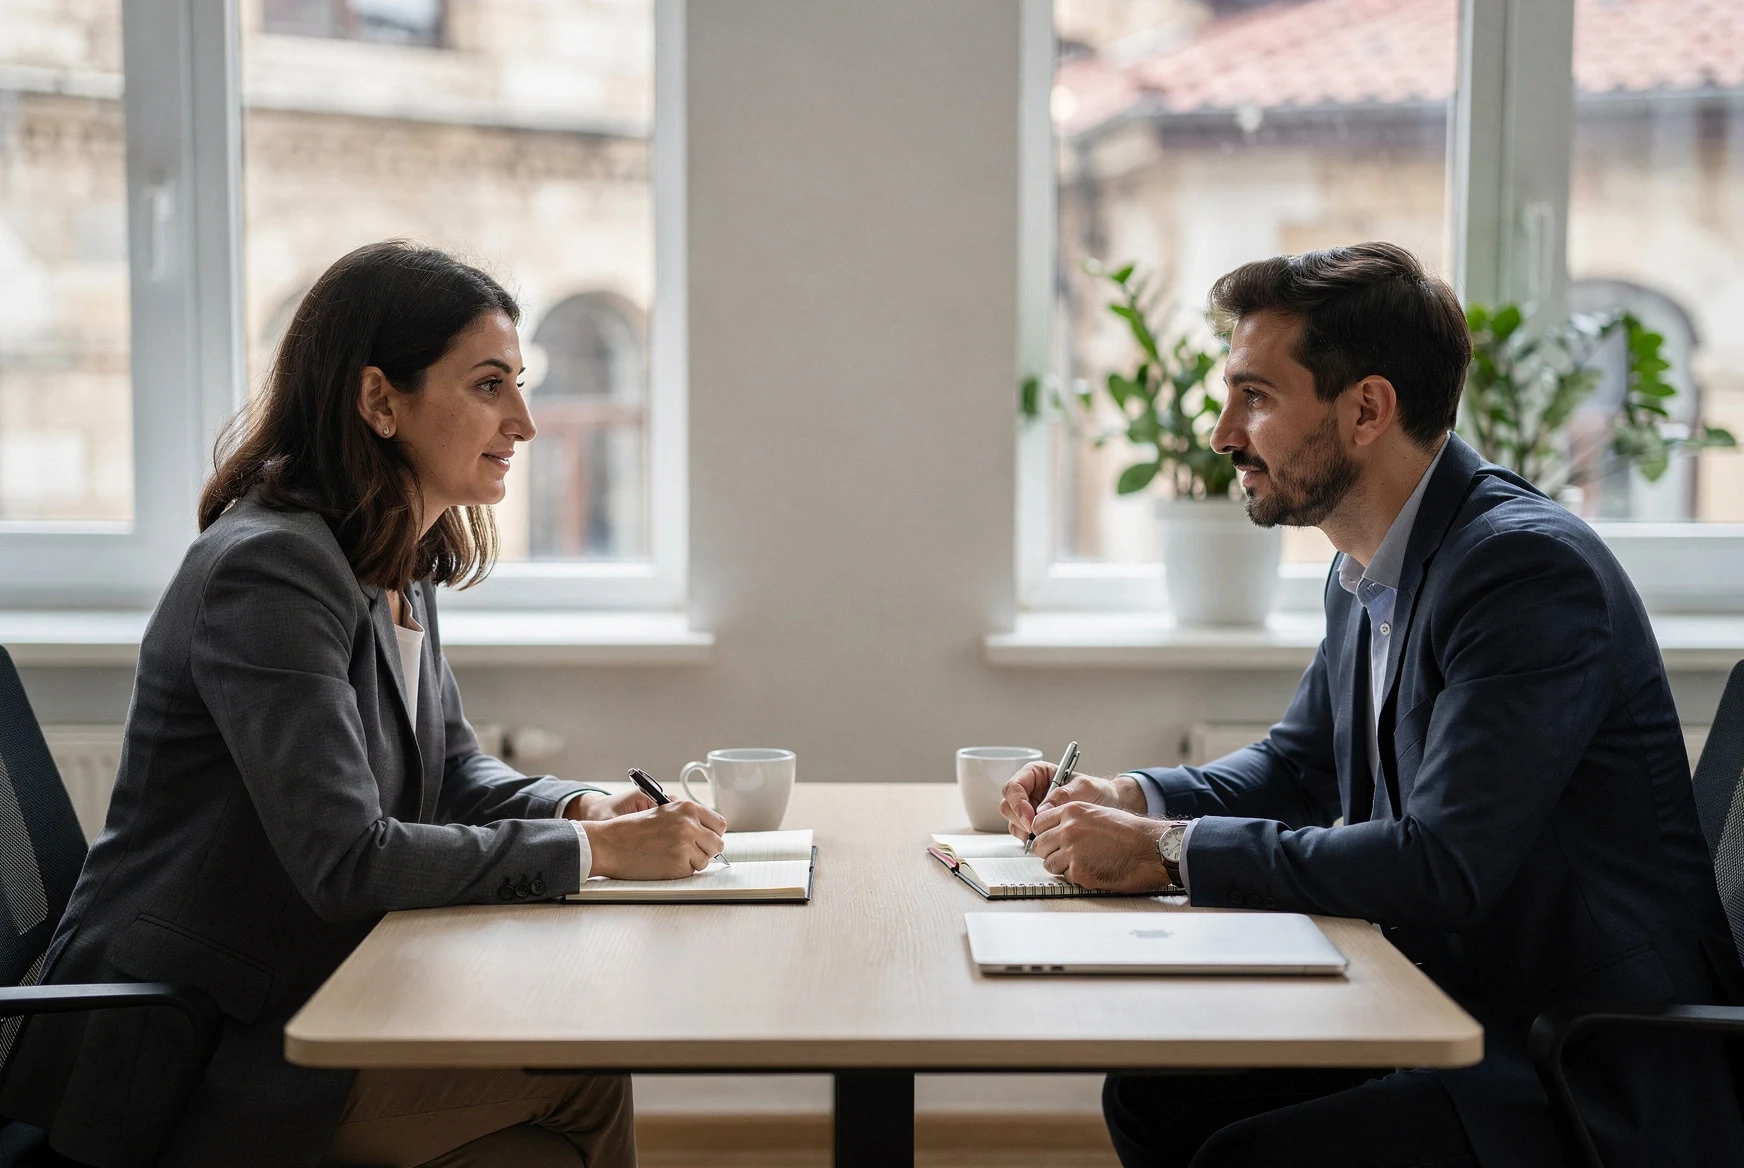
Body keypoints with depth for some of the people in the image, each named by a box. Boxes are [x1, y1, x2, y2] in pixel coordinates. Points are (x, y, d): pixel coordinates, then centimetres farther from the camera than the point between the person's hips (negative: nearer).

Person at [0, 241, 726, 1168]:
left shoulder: (403, 566, 8)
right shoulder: (271, 569, -22)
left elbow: (453, 769, 16)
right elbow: (346, 861, -28)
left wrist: (582, 807, -5)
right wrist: (592, 850, -22)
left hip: (300, 1003, 9)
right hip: (180, 1058, -9)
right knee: (578, 1081, -16)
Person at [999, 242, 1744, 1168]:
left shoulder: (1530, 568, -22)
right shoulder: (1368, 570, 7)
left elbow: (1441, 866, -29)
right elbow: (1300, 763, 21)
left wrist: (1170, 851, -22)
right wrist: (1128, 798, 2)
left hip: (1601, 1084, -9)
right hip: (1451, 1007, 9)